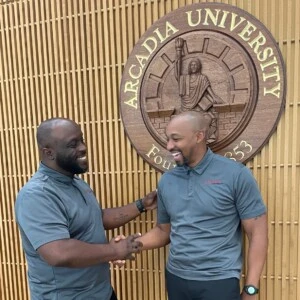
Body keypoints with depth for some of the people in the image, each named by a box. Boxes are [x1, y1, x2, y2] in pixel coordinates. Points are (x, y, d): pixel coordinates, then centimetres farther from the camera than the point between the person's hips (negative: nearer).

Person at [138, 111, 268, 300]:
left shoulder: (236, 174, -13)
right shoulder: (166, 181, 1)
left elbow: (257, 233, -9)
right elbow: (164, 230, 9)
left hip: (219, 281, -4)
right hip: (175, 278, 5)